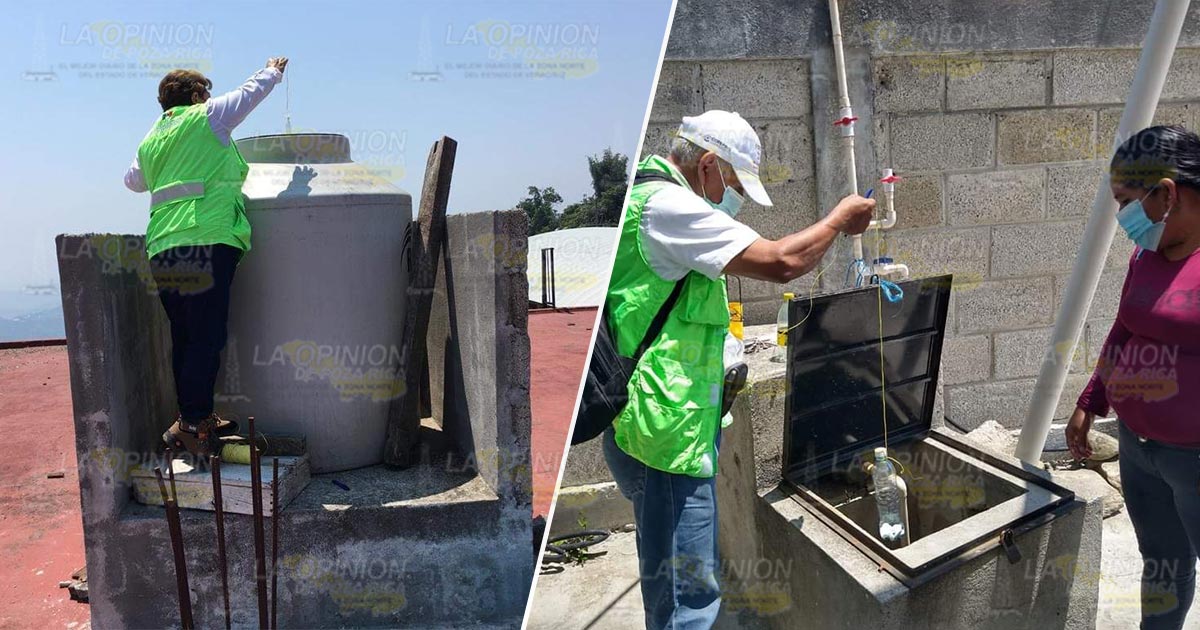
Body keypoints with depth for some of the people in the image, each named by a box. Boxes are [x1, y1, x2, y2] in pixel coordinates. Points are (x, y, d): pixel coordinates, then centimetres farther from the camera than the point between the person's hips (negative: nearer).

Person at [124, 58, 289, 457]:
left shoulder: (151, 138, 22)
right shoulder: (208, 117, 5)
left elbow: (133, 181, 39)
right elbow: (251, 91, 17)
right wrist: (274, 71, 35)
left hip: (162, 250, 7)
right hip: (206, 242, -7)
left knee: (184, 338, 13)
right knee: (207, 339, -6)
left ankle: (193, 419, 20)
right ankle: (193, 424, -7)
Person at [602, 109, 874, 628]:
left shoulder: (641, 197, 18)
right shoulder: (669, 206, -17)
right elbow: (781, 261, -23)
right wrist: (842, 218, -6)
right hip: (667, 431, -11)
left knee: (669, 584, 23)